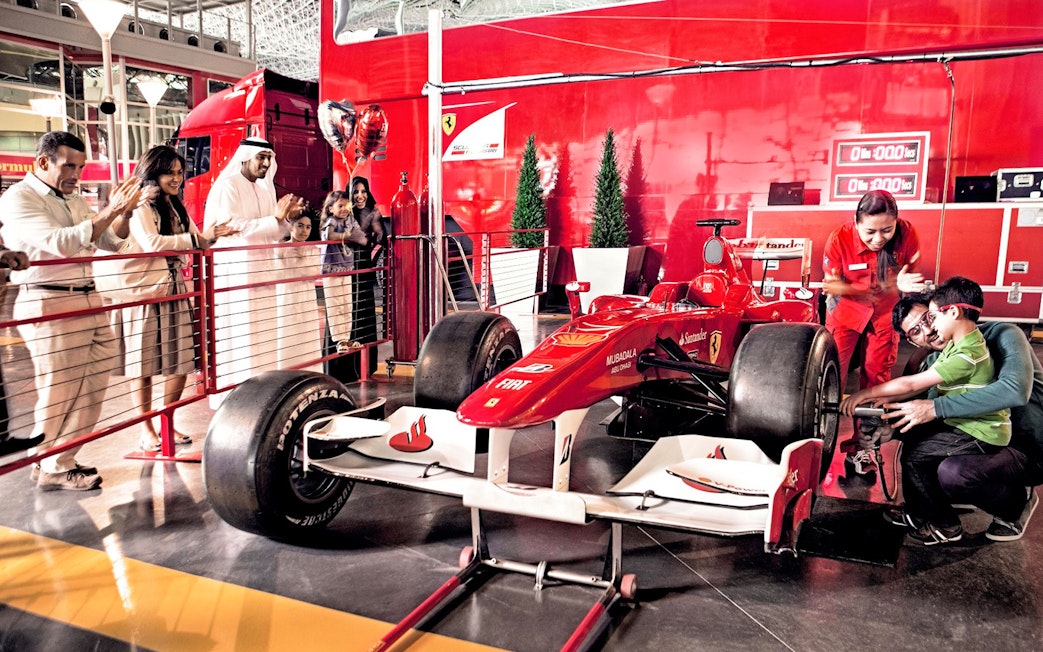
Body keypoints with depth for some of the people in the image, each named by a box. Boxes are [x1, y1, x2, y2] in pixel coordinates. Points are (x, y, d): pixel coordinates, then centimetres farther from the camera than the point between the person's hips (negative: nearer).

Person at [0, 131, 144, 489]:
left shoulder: (75, 201, 16)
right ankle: (52, 468, 18)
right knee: (60, 390, 1)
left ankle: (61, 458, 23)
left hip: (88, 300, 7)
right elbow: (61, 243, -21)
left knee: (93, 386, 7)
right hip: (48, 304, -7)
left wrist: (123, 213, -1)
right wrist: (109, 212, -22)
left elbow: (112, 242, 18)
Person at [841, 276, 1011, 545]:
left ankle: (946, 525, 5)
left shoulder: (966, 356, -28)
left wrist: (866, 393, -20)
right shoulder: (959, 342, 4)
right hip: (966, 422, 10)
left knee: (914, 456, -12)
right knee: (911, 439, 9)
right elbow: (924, 381, 4)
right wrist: (885, 399, -4)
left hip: (981, 433, -10)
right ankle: (917, 513, 21)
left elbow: (912, 384, -27)